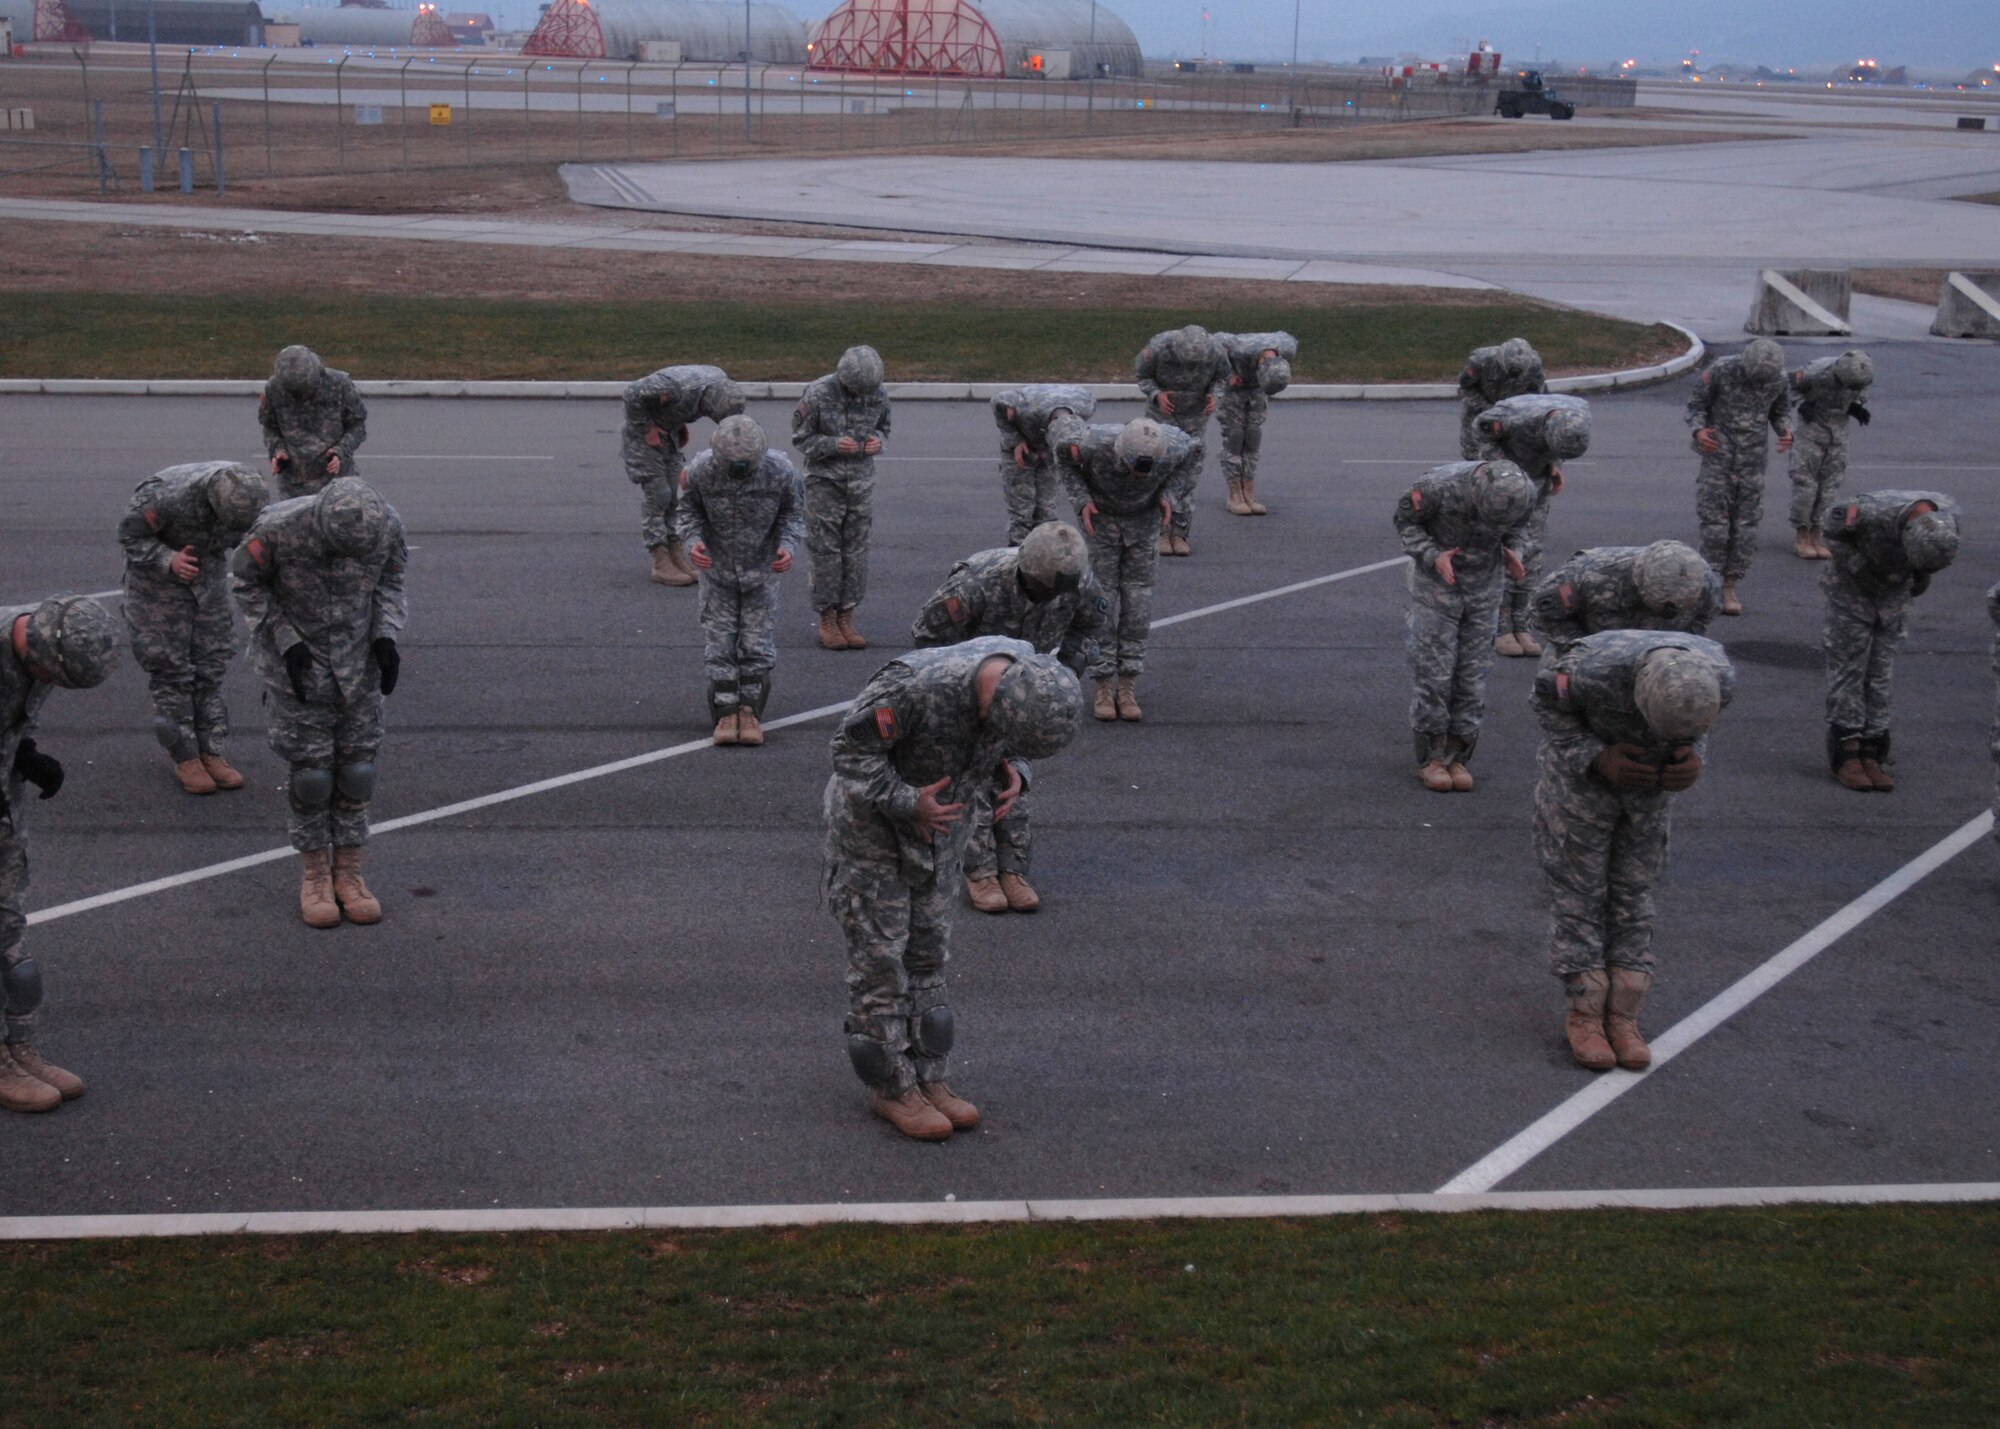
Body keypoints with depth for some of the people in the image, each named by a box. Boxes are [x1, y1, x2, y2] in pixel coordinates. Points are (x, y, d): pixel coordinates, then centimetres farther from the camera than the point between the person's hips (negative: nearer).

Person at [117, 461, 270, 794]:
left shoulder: (252, 492, -23)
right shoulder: (166, 497, -37)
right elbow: (129, 533, -19)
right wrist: (168, 560, -34)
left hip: (208, 569, 4)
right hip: (158, 572, -4)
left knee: (211, 664, 4)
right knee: (170, 667, -3)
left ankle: (211, 752, 12)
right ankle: (185, 758, 5)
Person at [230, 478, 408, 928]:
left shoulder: (387, 524, -19)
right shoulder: (278, 530, -26)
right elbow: (244, 582, -8)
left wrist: (386, 637, -11)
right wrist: (286, 642, -15)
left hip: (357, 664, 3)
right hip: (296, 666, -2)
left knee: (356, 768, 5)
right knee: (310, 771, 1)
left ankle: (348, 872, 19)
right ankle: (314, 874, 18)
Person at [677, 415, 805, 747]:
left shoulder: (781, 471, -24)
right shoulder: (701, 470, -24)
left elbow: (793, 512, -7)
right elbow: (687, 508, -6)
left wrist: (788, 545, -24)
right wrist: (693, 540, -24)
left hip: (762, 569, 0)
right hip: (717, 567, 0)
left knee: (757, 643, 4)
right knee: (719, 643, 1)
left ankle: (750, 711, 19)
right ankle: (725, 713, 11)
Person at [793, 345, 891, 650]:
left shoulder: (878, 396, -3)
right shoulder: (818, 395, -14)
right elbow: (800, 438, -6)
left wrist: (878, 440, -10)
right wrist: (833, 445, -22)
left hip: (861, 480, 4)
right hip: (825, 479, -4)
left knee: (856, 550, 4)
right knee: (826, 550, -1)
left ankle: (846, 618, 12)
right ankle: (827, 621, 7)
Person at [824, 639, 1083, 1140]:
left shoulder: (1029, 677, -17)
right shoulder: (914, 686, -37)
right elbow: (851, 747, -25)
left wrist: (1012, 771, -16)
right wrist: (908, 803, -30)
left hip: (939, 816, 6)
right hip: (871, 816, -6)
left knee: (928, 949, 11)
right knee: (880, 953, 0)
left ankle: (929, 1078, 20)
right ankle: (893, 1089, 10)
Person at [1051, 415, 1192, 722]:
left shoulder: (1173, 448, -31)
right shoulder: (1094, 444, -37)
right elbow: (1063, 438, -13)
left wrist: (1165, 493, -13)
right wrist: (1081, 499, -20)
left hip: (1143, 517, 2)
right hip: (1099, 515, -1)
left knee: (1137, 599, -3)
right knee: (1102, 598, -4)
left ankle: (1127, 688, 4)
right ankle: (1102, 688, 3)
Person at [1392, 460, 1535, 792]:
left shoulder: (1524, 493, -19)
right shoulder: (1438, 486, -29)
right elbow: (1405, 519, -11)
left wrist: (1513, 551, -16)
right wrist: (1433, 556, -25)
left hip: (1483, 588, 3)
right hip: (1436, 582, -3)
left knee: (1472, 677, 3)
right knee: (1434, 674, -4)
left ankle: (1457, 756, 14)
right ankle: (1430, 758, 8)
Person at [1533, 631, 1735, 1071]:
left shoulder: (1720, 675, -28)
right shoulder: (1592, 670, -40)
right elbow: (1546, 696, -17)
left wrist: (1691, 756, -23)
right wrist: (1598, 758, -27)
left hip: (1649, 779, 3)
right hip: (1581, 770, -3)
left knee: (1634, 894, 7)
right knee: (1578, 891, 1)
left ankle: (1622, 1016, 14)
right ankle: (1584, 1013, 12)